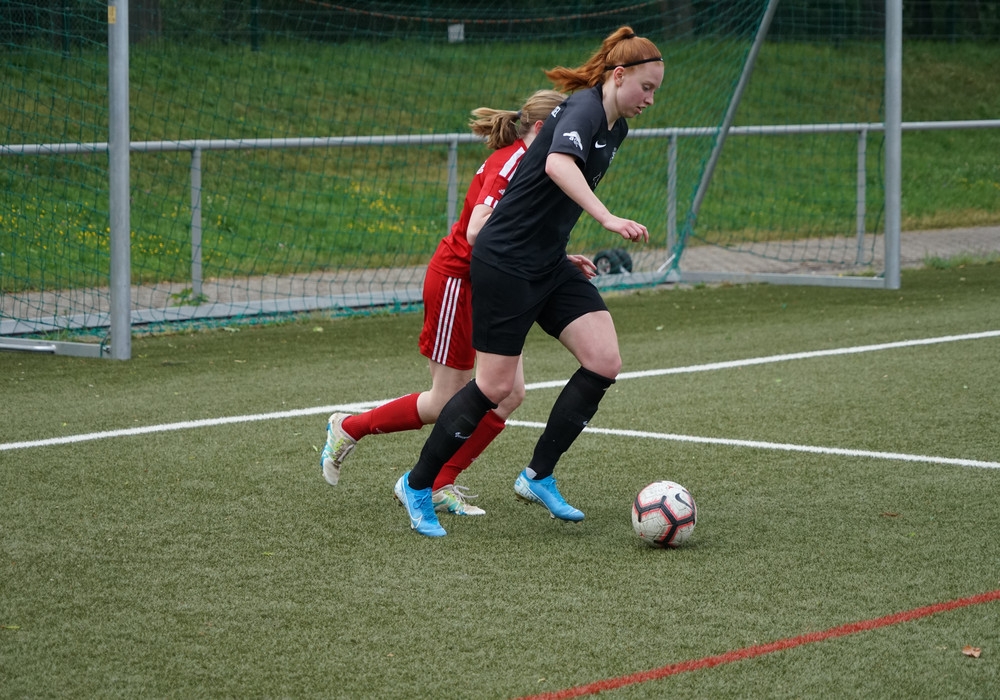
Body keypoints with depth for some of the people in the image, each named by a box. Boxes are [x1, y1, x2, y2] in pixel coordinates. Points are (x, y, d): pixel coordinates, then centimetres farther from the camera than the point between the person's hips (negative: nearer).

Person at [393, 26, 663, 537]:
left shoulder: (616, 127, 11)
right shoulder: (584, 109, -18)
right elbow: (558, 164, -40)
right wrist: (608, 219, -50)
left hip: (548, 265, 9)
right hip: (505, 262, -9)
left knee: (604, 362, -5)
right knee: (496, 385, -5)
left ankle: (538, 477, 6)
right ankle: (416, 485, 12)